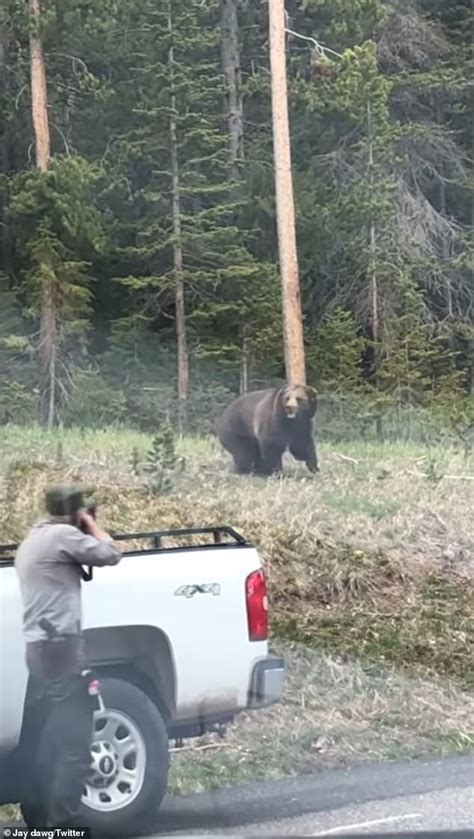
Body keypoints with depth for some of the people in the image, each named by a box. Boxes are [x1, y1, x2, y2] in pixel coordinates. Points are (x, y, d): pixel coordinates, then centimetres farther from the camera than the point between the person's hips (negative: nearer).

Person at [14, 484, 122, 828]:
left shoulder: (31, 541, 22)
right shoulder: (63, 535, -7)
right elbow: (111, 554, -4)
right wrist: (90, 523, 6)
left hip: (38, 647, 10)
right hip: (62, 646, -10)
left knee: (42, 738, 11)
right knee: (74, 741, -9)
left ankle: (36, 818, 14)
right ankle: (59, 825, -11)